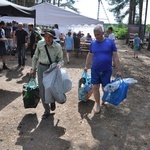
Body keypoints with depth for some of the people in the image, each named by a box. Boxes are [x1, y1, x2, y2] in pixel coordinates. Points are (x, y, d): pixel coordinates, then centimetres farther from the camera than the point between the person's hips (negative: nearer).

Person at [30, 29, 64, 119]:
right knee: (42, 90, 1)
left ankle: (52, 101, 40)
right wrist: (33, 69, 7)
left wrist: (59, 64, -26)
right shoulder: (40, 44, -8)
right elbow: (35, 57, 6)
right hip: (42, 68, 1)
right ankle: (47, 111, 20)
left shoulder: (57, 46, -13)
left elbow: (61, 60, -4)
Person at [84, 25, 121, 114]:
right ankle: (97, 104, 22)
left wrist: (118, 70, -7)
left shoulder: (110, 42, -8)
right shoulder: (93, 43, 0)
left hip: (107, 71, -2)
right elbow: (90, 55, 14)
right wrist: (86, 66, 19)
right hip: (95, 70, 2)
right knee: (95, 87, 4)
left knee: (105, 88, 9)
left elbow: (115, 57, -6)